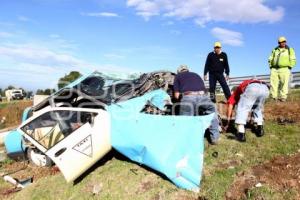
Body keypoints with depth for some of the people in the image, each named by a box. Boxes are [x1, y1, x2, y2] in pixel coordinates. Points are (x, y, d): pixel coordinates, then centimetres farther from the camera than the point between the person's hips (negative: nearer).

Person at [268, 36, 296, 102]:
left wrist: (289, 67, -6)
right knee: (273, 84, -4)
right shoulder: (275, 50, 16)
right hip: (274, 69, 2)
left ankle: (283, 98, -4)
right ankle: (274, 97, 0)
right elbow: (270, 59, 18)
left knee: (284, 84, -8)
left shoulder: (290, 50, 10)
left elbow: (293, 60, 5)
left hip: (284, 69, -2)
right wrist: (271, 66, 5)